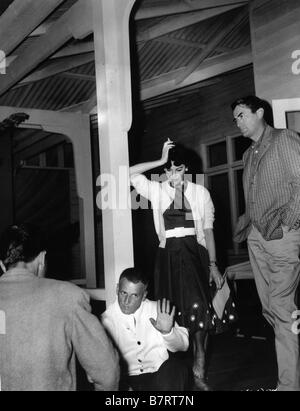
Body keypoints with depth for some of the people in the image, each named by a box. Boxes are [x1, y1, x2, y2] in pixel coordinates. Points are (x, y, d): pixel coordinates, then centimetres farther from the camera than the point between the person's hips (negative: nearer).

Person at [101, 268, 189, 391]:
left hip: (162, 373, 0)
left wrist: (167, 331, -16)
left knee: (175, 369, -30)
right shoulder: (106, 319, -1)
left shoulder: (156, 310, 2)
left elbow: (183, 345, 4)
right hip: (128, 379, 0)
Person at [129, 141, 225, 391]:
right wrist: (161, 161, -4)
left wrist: (213, 264, 0)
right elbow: (131, 174, -3)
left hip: (195, 253, -1)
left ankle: (199, 373, -4)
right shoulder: (157, 191, 9)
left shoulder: (200, 192, 8)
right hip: (168, 255, 1)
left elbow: (208, 229, 7)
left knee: (198, 308, -16)